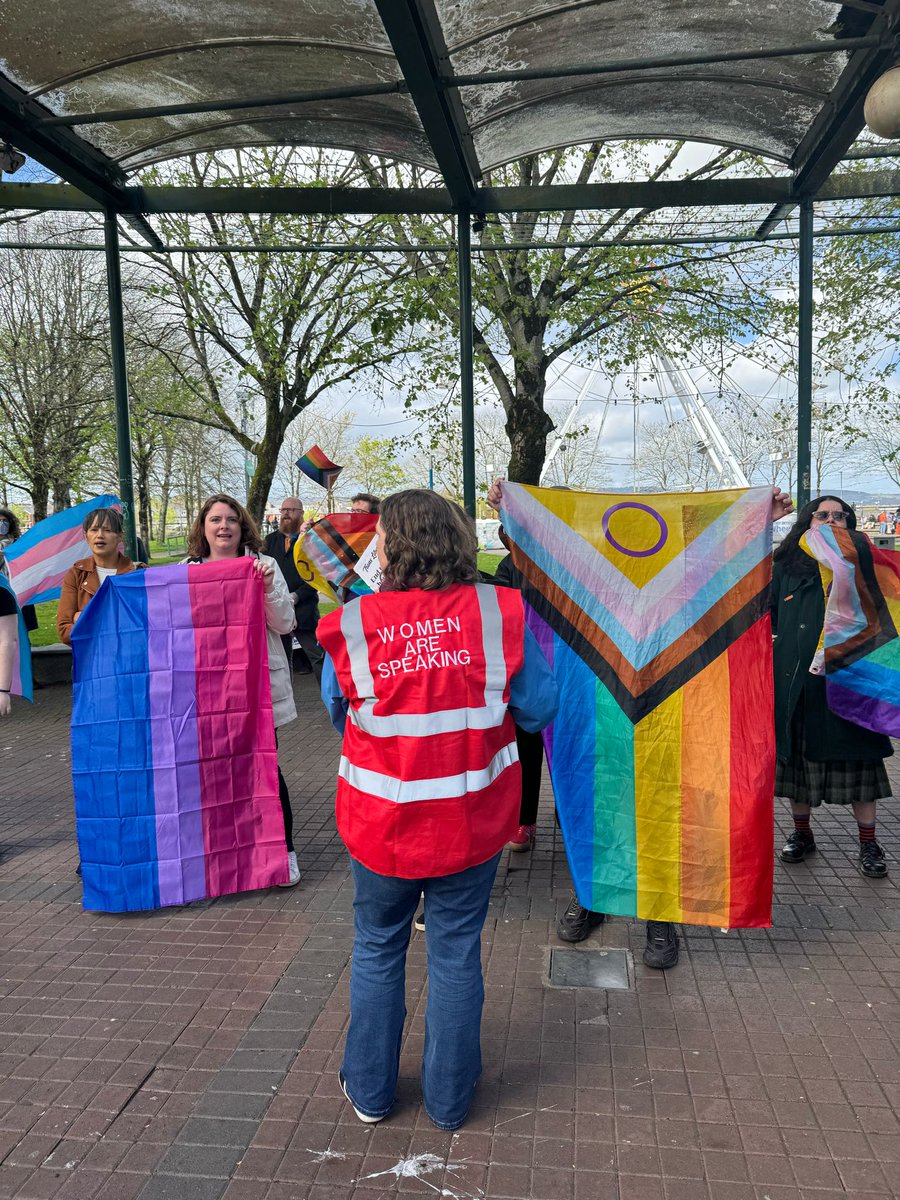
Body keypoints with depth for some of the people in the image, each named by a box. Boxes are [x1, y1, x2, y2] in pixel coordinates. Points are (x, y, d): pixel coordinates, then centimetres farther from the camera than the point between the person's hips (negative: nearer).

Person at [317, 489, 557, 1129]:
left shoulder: (352, 626, -14)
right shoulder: (498, 613, -14)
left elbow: (338, 715, 3)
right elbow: (540, 709, -5)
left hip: (381, 823, 0)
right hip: (472, 821, 1)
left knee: (378, 950, 21)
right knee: (457, 954, 17)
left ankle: (369, 1090, 39)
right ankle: (450, 1099, 35)